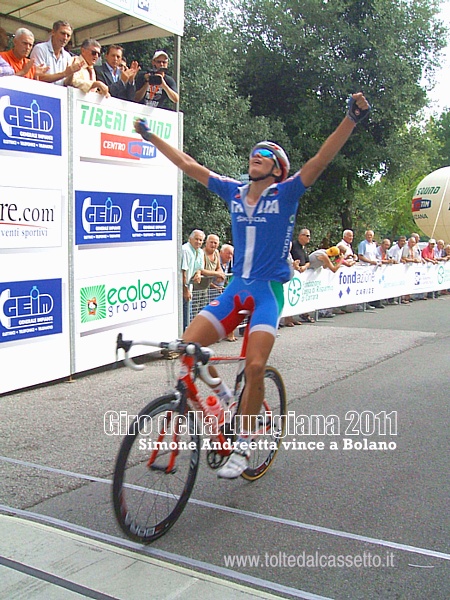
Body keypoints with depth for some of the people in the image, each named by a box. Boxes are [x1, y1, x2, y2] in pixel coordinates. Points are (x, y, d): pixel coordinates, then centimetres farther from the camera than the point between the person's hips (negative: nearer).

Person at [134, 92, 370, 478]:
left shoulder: (286, 194, -1)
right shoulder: (233, 192, 10)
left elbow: (323, 157, -14)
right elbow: (186, 163, 15)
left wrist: (353, 117, -26)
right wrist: (149, 136, 18)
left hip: (268, 290, -4)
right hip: (236, 288, 5)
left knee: (255, 366, -17)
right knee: (187, 348, -10)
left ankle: (242, 447, 0)